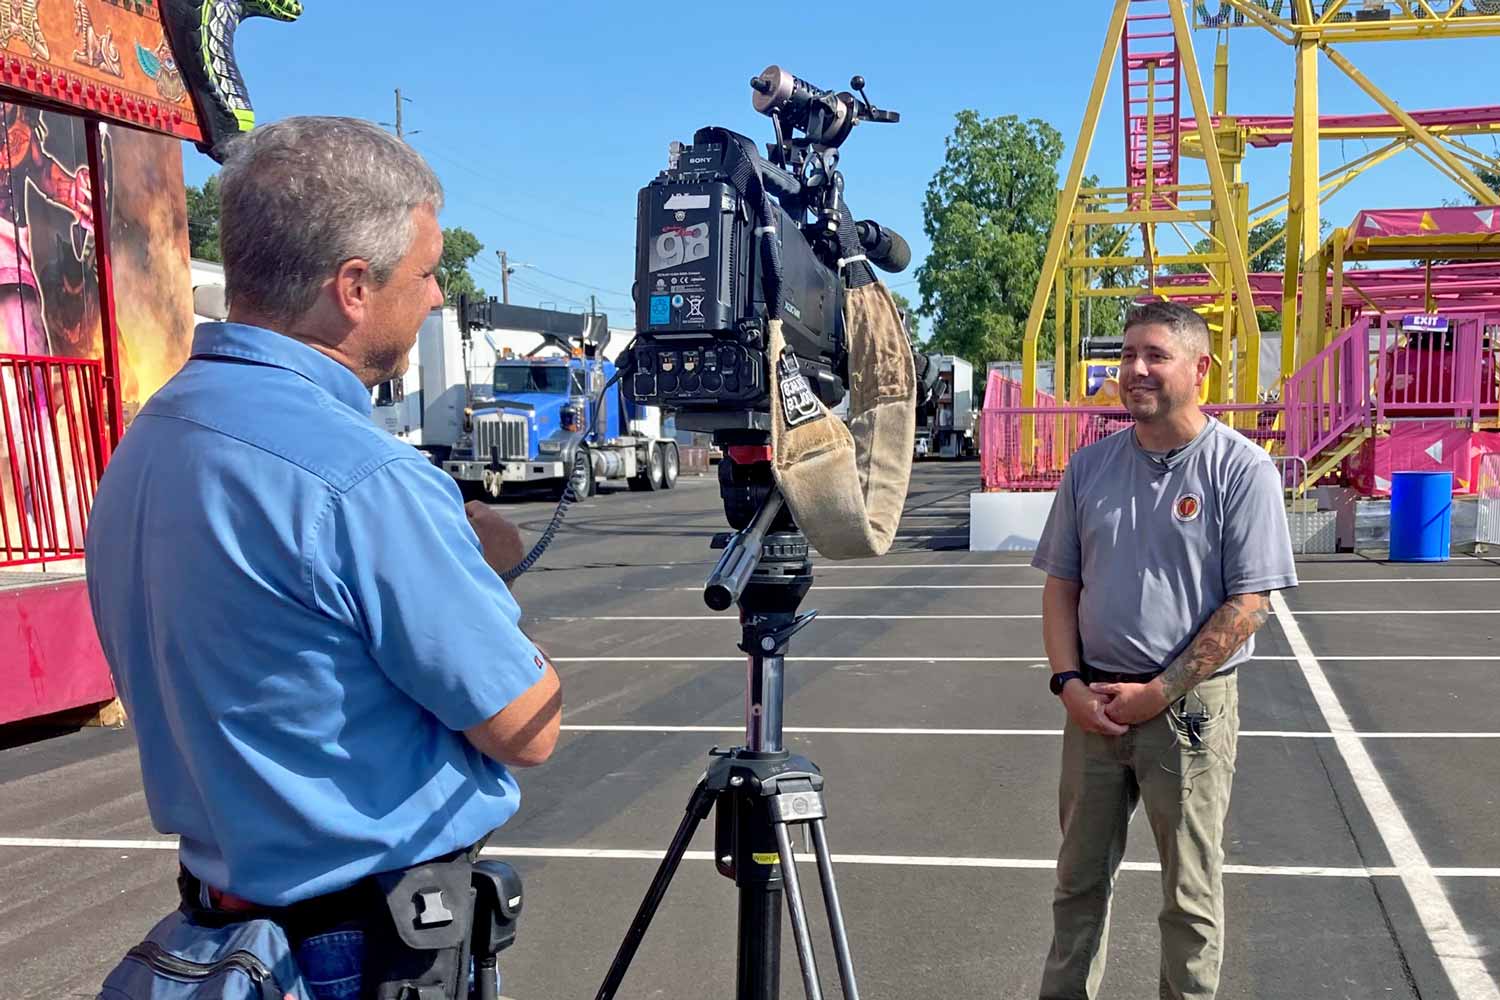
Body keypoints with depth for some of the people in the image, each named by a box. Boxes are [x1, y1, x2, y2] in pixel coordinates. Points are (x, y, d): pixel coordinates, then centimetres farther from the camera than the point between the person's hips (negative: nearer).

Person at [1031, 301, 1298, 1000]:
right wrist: (1069, 681, -4)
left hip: (1191, 706, -4)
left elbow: (1249, 603, -11)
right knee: (1080, 877, 15)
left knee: (1190, 890, 9)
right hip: (1094, 704, 4)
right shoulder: (1090, 465, 6)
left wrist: (1158, 693, -14)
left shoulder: (1241, 468, -8)